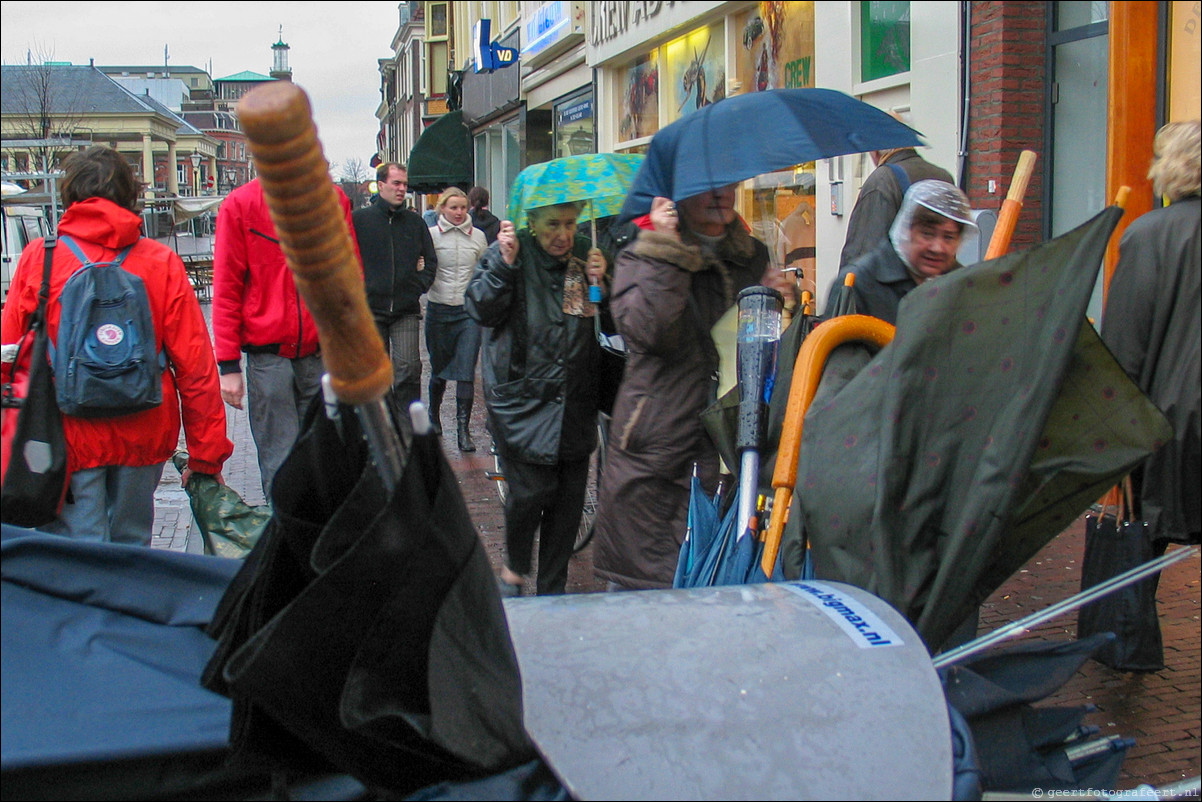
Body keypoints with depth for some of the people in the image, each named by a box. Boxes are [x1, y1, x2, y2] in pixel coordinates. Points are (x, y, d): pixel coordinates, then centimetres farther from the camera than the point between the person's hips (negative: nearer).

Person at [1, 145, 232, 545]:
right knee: (131, 545, 19)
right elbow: (196, 368, -2)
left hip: (68, 436, -2)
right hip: (144, 437, 2)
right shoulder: (162, 263, 0)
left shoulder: (38, 258, -2)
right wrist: (206, 457, 5)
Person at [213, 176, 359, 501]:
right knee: (279, 466, -2)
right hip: (268, 354, -2)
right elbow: (226, 288, 0)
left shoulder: (334, 199, 5)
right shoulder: (239, 204, 0)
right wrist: (228, 365, -5)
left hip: (322, 350, 2)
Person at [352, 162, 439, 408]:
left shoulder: (415, 222, 9)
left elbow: (430, 260, 16)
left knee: (409, 369, -10)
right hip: (370, 307, -1)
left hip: (406, 310, 1)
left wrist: (420, 286, 2)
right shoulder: (359, 219, 1)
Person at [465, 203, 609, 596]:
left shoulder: (585, 256, 6)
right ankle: (514, 568, 18)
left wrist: (601, 284, -8)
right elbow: (480, 309, -10)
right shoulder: (507, 253, -3)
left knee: (569, 496, 5)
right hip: (521, 397, -4)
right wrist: (504, 265, -21)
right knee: (531, 490, -11)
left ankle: (552, 590, 22)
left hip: (575, 401, 4)